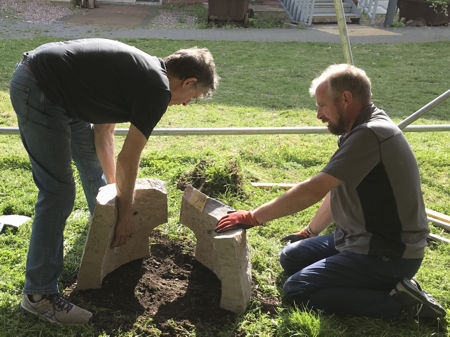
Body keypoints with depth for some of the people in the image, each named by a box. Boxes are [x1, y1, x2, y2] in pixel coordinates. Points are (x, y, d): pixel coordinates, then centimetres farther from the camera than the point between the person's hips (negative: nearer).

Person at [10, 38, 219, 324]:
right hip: (38, 91, -11)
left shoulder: (141, 71, 14)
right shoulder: (158, 90, -14)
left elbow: (103, 133, 18)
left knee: (92, 161, 25)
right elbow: (128, 161, -8)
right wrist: (125, 212, 5)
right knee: (58, 193, -7)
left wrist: (114, 188, 22)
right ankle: (39, 294, 3)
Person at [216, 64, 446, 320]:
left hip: (389, 255, -11)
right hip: (362, 240, 11)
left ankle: (397, 301, -10)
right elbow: (336, 191, 21)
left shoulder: (370, 135, -23)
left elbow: (313, 191, -28)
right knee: (291, 257, 17)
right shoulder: (359, 131, 10)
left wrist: (253, 217, -20)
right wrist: (310, 232, 28)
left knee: (296, 290, -15)